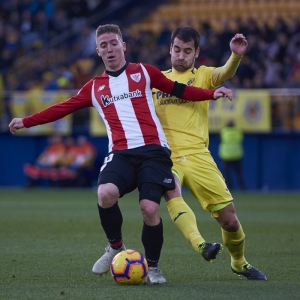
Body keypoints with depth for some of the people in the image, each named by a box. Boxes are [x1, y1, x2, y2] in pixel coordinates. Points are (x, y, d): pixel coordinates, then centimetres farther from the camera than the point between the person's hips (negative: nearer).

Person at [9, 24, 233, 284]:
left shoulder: (143, 72, 13)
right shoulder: (94, 87, 18)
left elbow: (178, 90, 16)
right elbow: (63, 108, 21)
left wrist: (212, 94, 6)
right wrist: (26, 122, 20)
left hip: (153, 151, -1)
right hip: (121, 154, 1)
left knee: (149, 208, -18)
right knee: (105, 194, -29)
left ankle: (153, 267, 6)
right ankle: (115, 248, -2)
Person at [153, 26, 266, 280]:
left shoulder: (202, 75, 9)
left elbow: (225, 73, -15)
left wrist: (236, 56, -36)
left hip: (198, 156, 0)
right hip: (165, 157, 0)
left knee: (229, 219, -3)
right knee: (171, 191, -36)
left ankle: (239, 263, 24)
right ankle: (200, 244, -48)